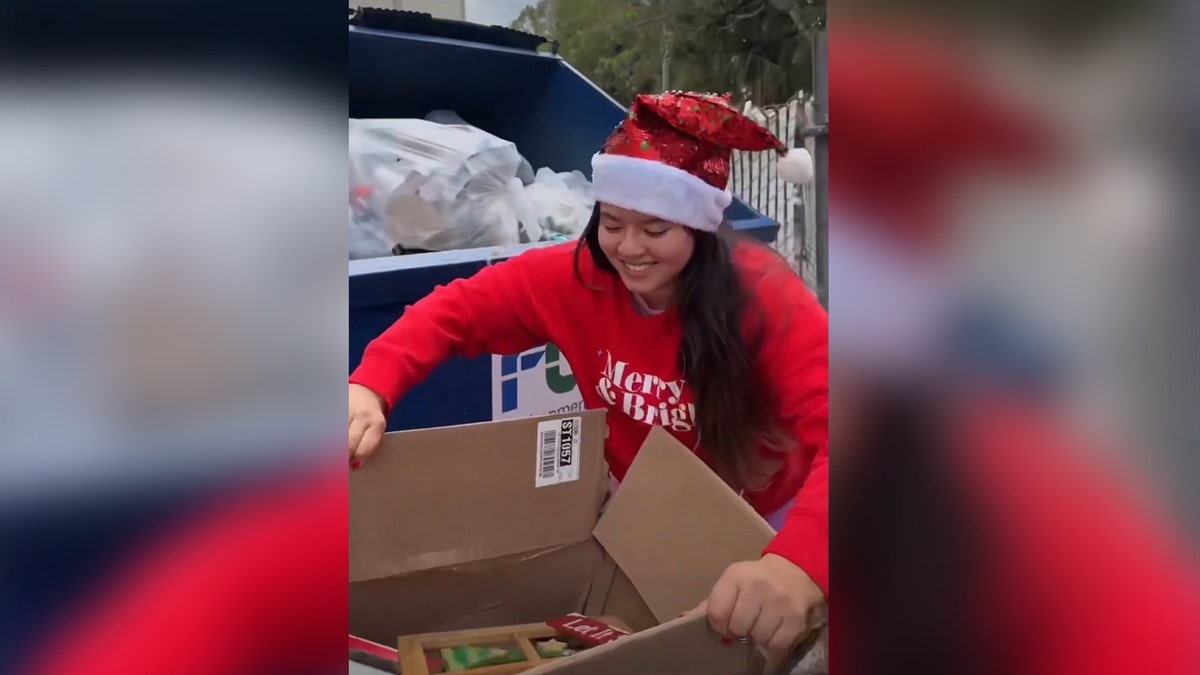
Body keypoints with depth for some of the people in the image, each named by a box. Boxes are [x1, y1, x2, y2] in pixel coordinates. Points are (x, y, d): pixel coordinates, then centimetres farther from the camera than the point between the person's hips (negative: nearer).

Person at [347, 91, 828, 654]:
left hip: (759, 527, -2)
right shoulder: (576, 276, -19)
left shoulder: (764, 297, -30)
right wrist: (370, 387, -34)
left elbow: (830, 427, -43)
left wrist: (800, 559, -63)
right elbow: (457, 309, -13)